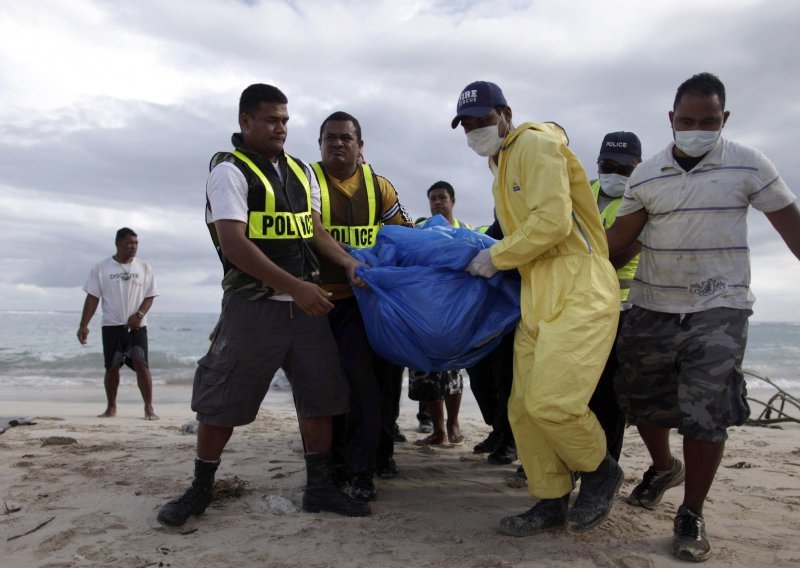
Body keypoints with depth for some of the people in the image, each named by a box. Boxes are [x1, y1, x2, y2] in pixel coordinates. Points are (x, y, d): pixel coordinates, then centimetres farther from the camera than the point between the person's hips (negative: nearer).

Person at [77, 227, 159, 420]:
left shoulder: (144, 267, 4)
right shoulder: (101, 268, 1)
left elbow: (150, 296, 4)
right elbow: (92, 298, -1)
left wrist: (139, 315, -13)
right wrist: (84, 325, -8)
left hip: (137, 326, 0)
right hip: (111, 325, 0)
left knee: (141, 364, -8)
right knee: (112, 367, 5)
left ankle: (149, 408, -4)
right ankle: (111, 407, 20)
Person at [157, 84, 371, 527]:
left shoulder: (300, 172, 15)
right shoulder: (230, 171, -6)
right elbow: (234, 243, -17)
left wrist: (350, 264, -3)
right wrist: (295, 287, -22)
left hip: (306, 305, 6)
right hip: (253, 305, -6)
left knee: (320, 394, 7)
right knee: (222, 400, 2)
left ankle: (319, 488, 19)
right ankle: (200, 490, 21)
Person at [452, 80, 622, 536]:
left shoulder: (536, 143, -6)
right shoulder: (502, 164, 22)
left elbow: (552, 221, -18)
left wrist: (495, 258, -9)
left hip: (580, 294, -9)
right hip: (538, 300, 9)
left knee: (550, 402, -18)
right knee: (523, 409, 5)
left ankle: (602, 473, 10)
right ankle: (552, 503, 19)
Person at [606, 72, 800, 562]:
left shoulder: (748, 165, -4)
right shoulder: (646, 175, 1)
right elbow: (621, 235, 4)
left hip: (719, 307, -3)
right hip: (652, 306, 3)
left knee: (706, 409, -8)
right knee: (641, 396, 12)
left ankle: (691, 516, 8)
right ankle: (663, 467, 41)